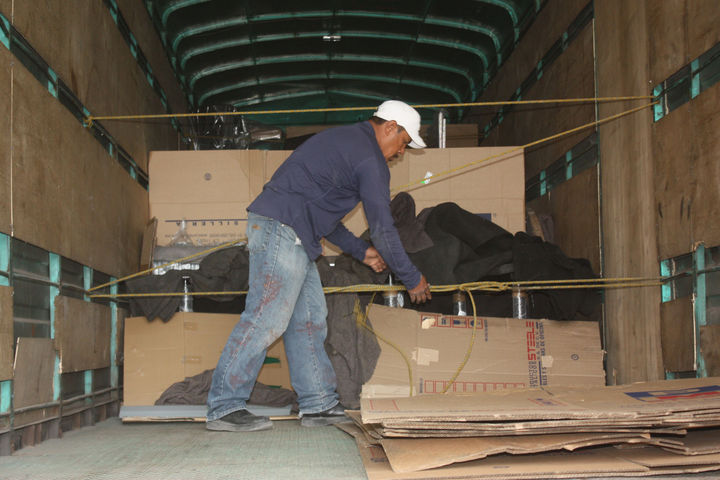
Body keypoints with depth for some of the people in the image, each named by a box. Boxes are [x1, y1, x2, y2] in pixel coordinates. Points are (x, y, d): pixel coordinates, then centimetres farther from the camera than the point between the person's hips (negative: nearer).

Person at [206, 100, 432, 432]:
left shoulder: (343, 141, 25)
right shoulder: (370, 159, -6)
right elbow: (383, 229, -6)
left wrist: (361, 251, 29)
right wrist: (413, 279, 5)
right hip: (283, 229, -11)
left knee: (309, 317, 10)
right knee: (266, 318, -11)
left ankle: (319, 405, 13)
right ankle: (224, 408, -7)